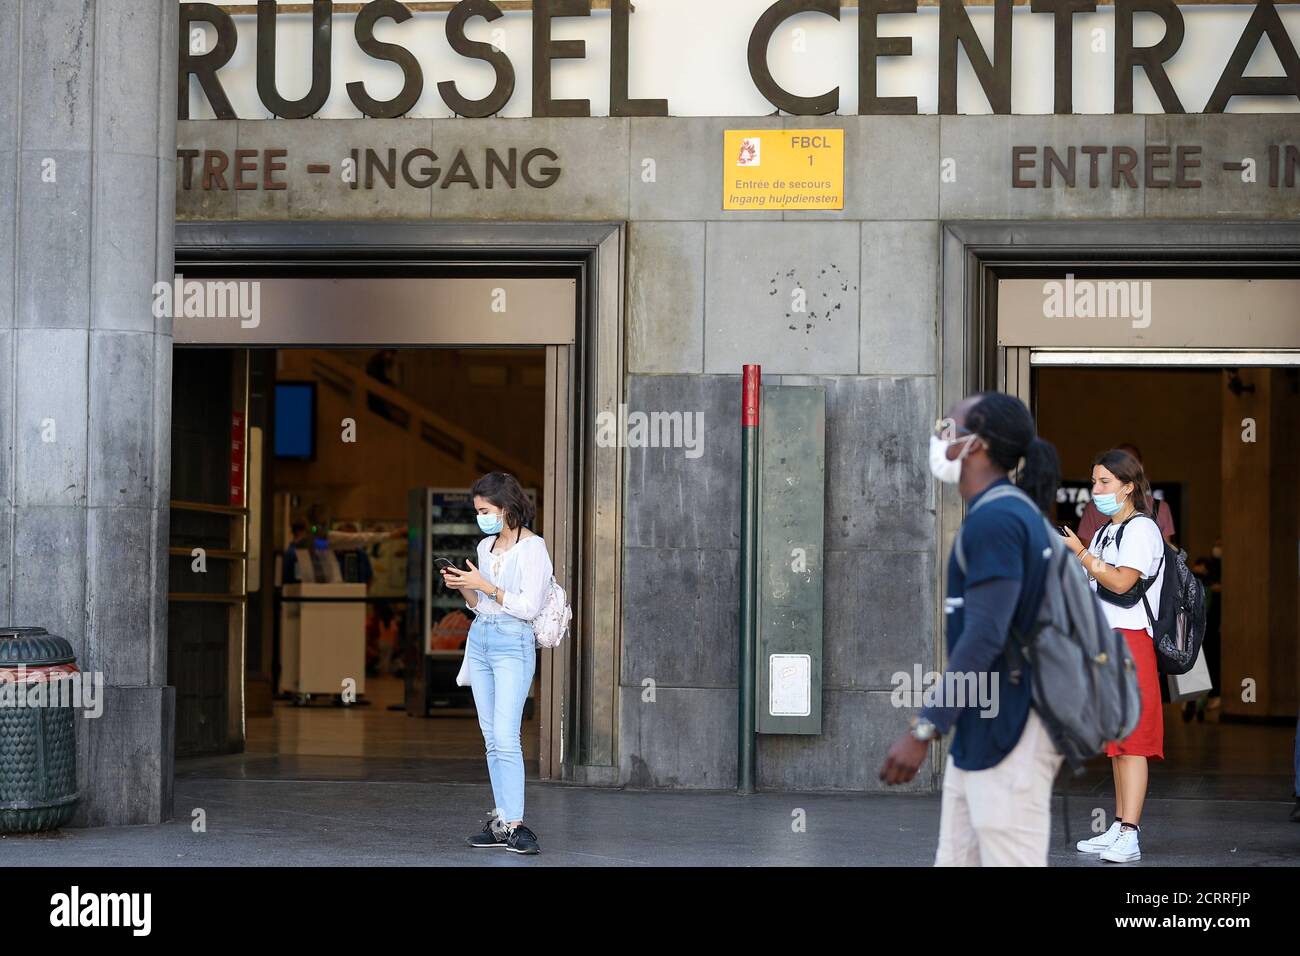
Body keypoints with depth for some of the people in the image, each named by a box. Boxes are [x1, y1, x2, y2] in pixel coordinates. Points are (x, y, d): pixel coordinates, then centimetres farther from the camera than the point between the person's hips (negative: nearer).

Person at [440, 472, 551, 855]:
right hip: (479, 640, 8)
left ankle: (513, 824, -16)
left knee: (505, 737, -15)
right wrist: (462, 587, 2)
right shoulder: (486, 547, 14)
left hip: (513, 644, -8)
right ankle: (502, 821, 7)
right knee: (491, 737, 5)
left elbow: (529, 607, -14)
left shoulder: (532, 548, -8)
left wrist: (484, 585, -14)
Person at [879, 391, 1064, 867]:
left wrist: (923, 731, -23)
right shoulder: (1016, 513, 15)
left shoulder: (994, 520, -16)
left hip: (1007, 736, -10)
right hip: (982, 731, 10)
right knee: (955, 860, 11)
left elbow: (984, 637, -23)